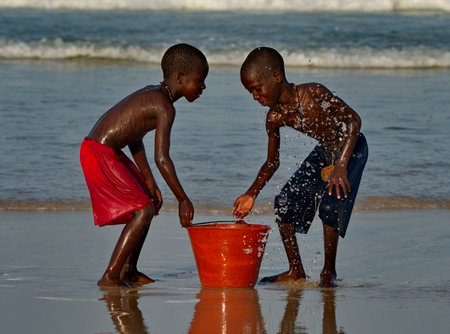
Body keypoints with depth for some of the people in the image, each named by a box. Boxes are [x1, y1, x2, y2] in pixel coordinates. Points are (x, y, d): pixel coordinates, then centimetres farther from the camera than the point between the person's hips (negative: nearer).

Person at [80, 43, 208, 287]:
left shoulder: (152, 94, 12)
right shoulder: (164, 107, -18)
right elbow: (161, 158, -25)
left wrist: (149, 182, 18)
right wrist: (183, 200, -19)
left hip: (109, 153, 10)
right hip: (100, 155, -10)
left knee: (150, 201, 19)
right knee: (144, 210, -12)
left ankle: (129, 270, 28)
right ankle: (110, 276, -12)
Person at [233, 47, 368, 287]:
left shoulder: (313, 93, -31)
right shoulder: (275, 119, -12)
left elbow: (353, 120, -29)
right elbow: (272, 162, 1)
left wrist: (341, 166, -38)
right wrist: (251, 194, -10)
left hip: (351, 150, -7)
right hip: (323, 152, 7)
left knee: (331, 204, -23)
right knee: (284, 202, -2)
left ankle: (329, 271, -5)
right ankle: (296, 271, 11)